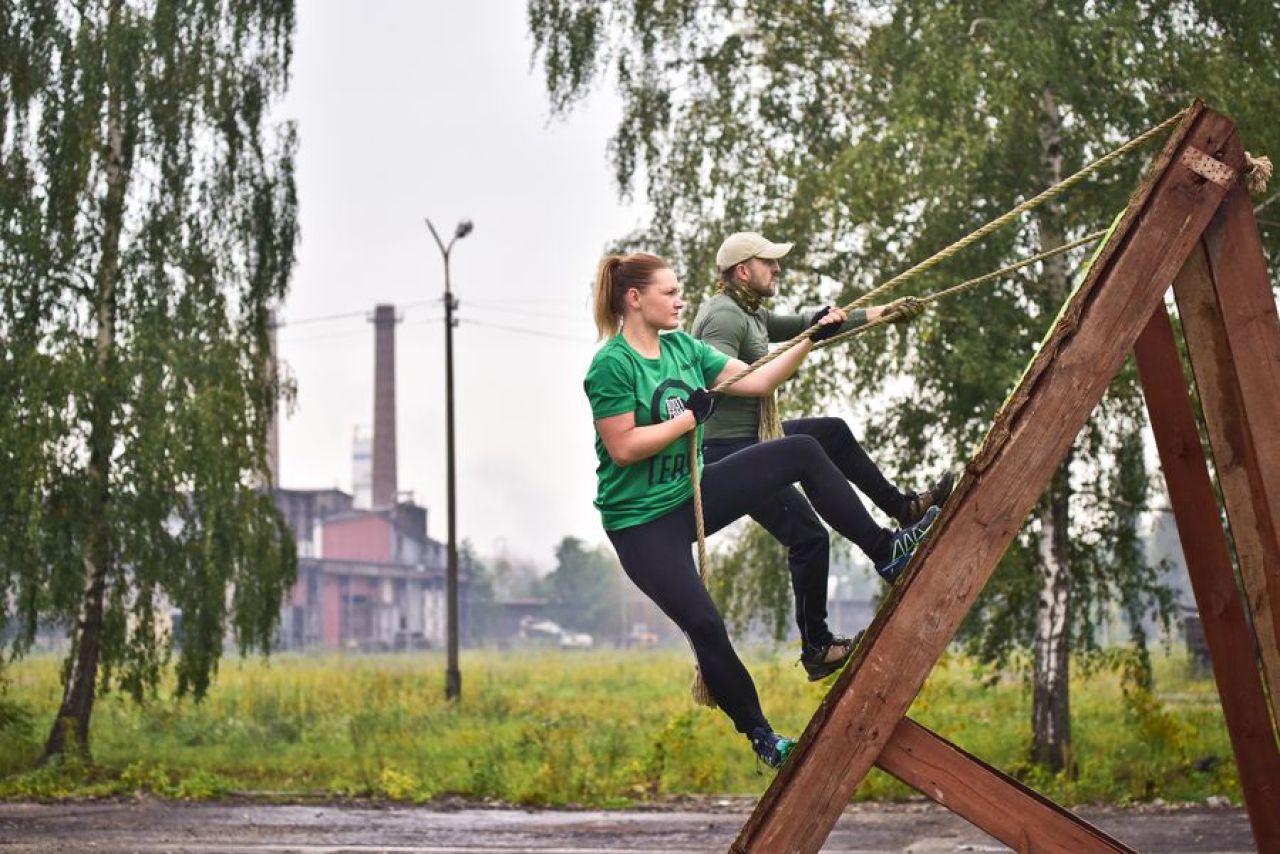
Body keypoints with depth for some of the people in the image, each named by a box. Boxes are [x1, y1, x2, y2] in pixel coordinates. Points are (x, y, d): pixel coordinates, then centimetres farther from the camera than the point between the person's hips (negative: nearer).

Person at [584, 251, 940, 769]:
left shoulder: (682, 347, 3)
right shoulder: (612, 366, -19)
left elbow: (758, 382, 4)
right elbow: (623, 449, -23)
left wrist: (813, 338, -3)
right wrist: (691, 418, -19)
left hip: (690, 492, 7)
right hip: (642, 523, -7)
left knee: (802, 453, -2)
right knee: (704, 625, -14)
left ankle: (885, 550, 6)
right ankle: (760, 735, 6)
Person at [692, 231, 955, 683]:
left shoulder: (750, 313, 13)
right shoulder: (723, 317, -18)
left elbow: (804, 324, 19)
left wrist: (879, 314, 19)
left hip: (752, 438, 11)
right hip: (729, 449, -11)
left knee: (834, 433, 26)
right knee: (809, 537, -7)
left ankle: (904, 508, 38)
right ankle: (817, 649, 2)